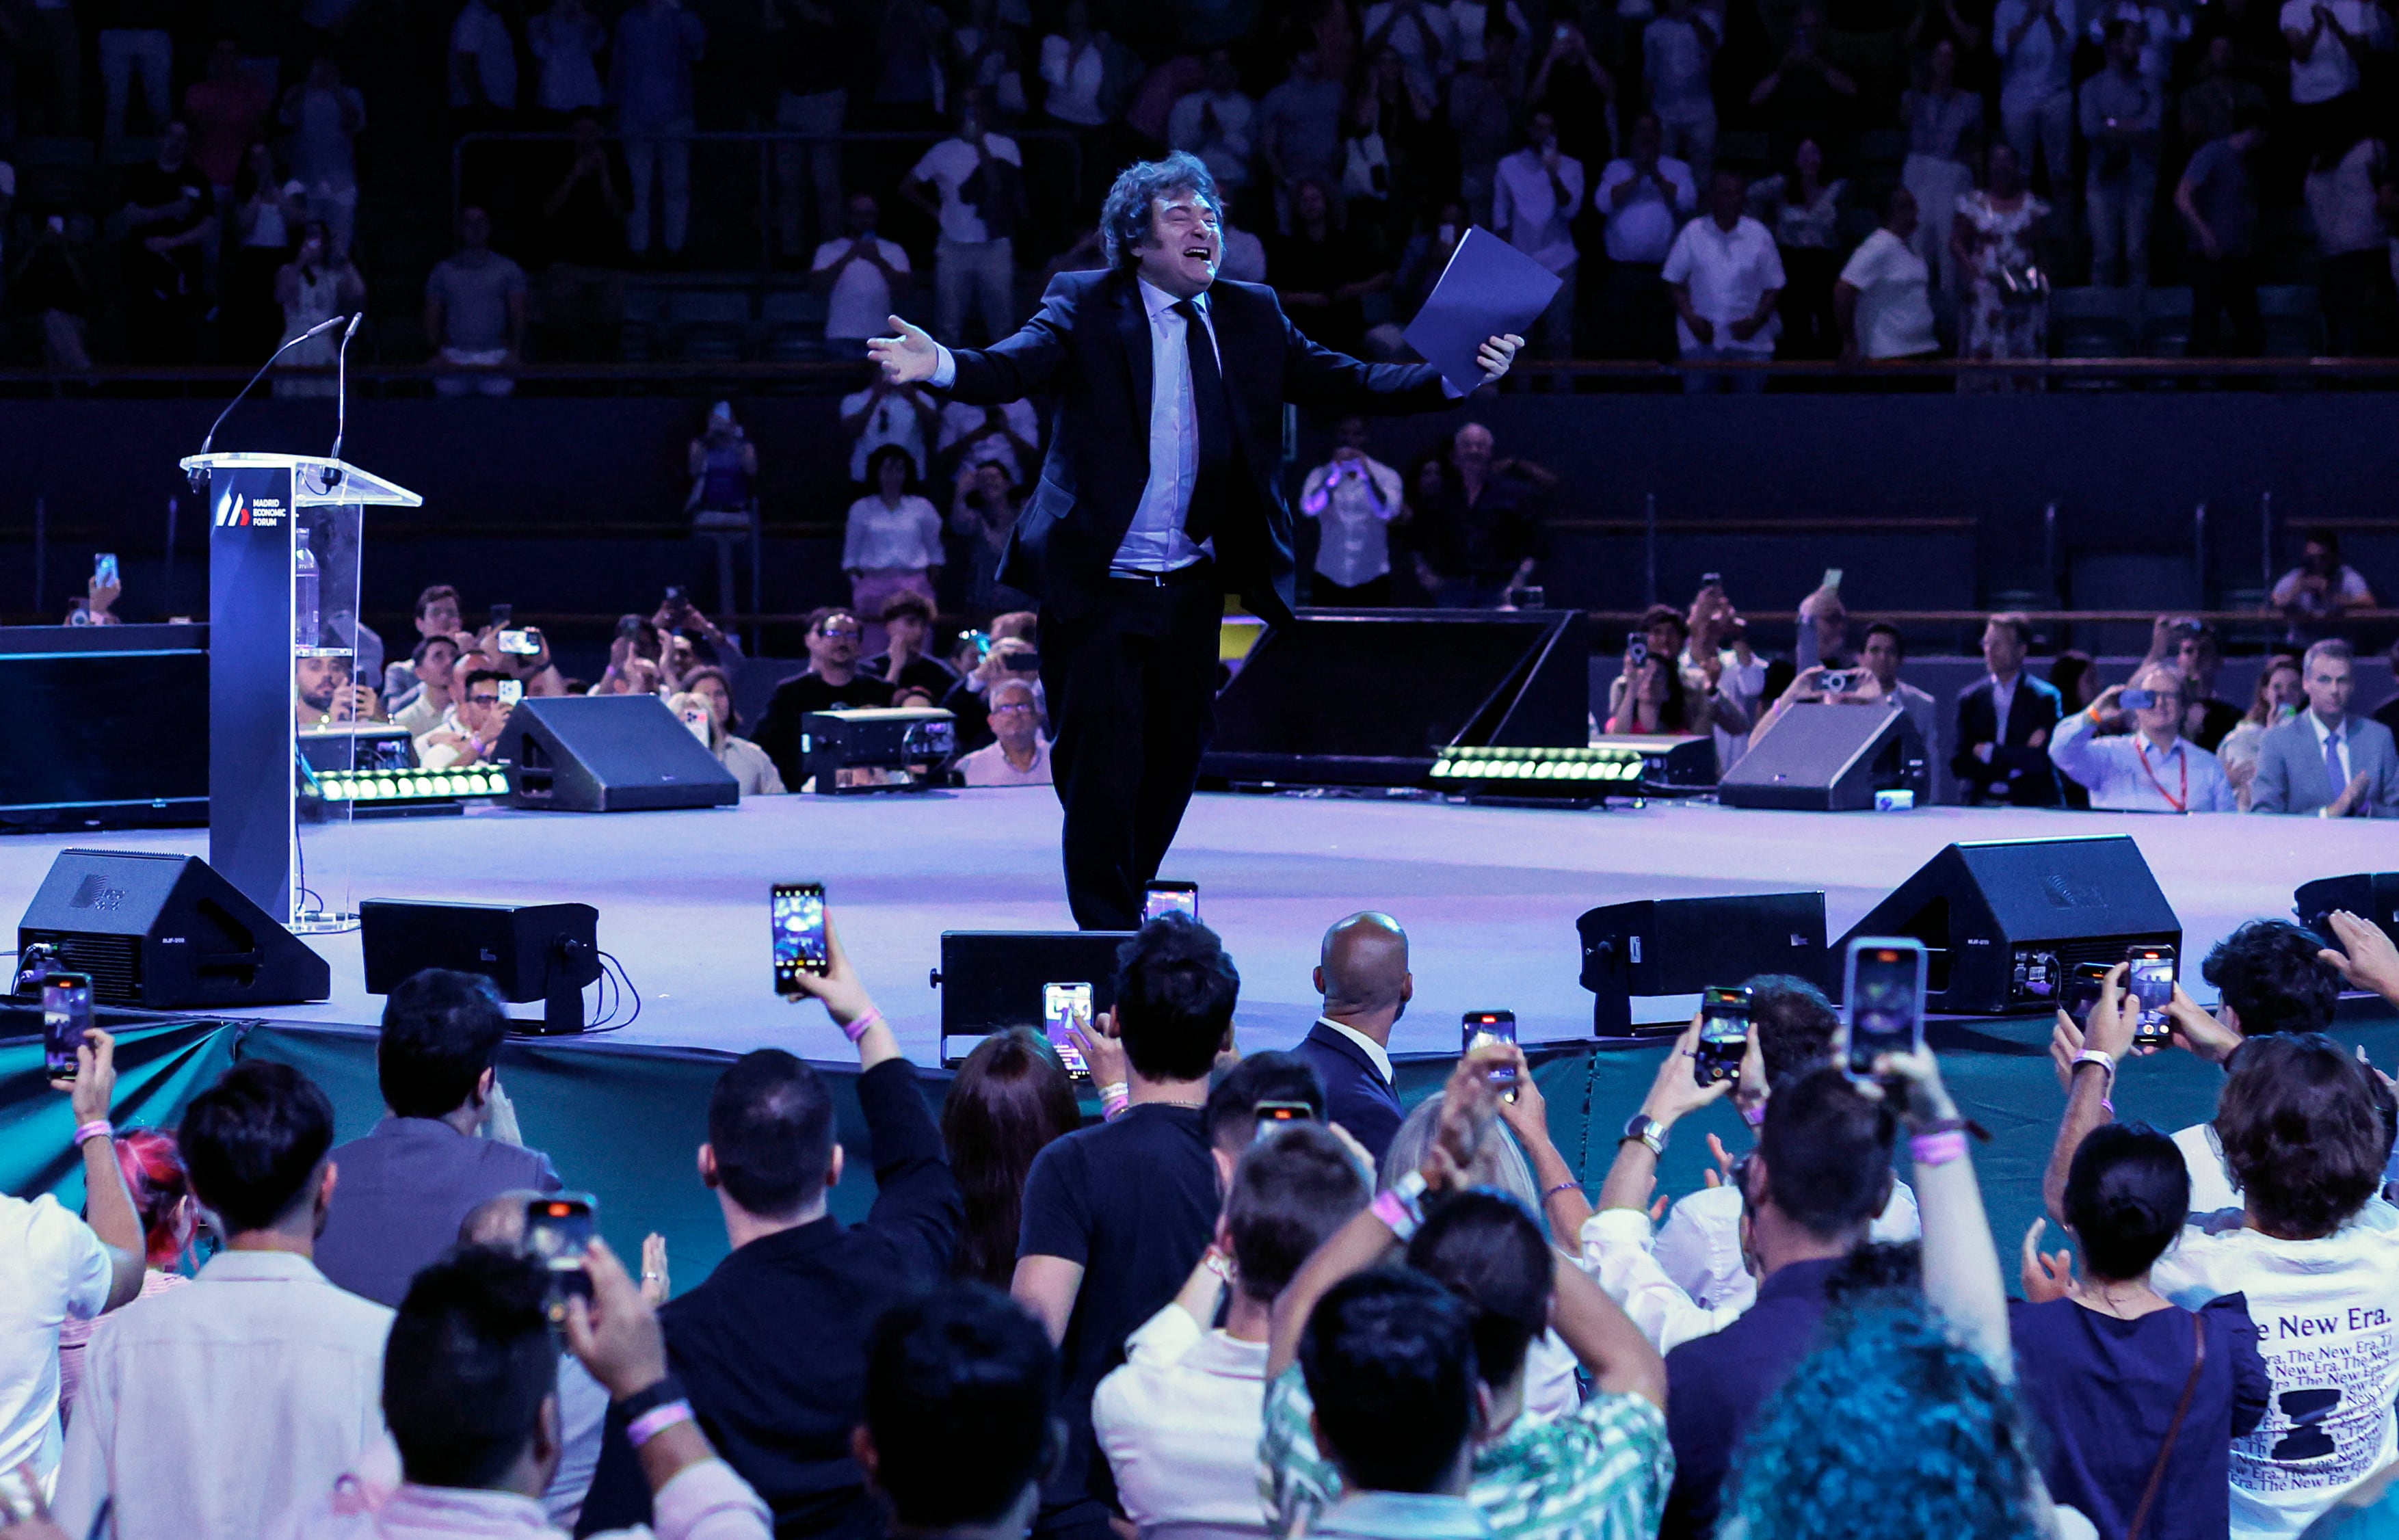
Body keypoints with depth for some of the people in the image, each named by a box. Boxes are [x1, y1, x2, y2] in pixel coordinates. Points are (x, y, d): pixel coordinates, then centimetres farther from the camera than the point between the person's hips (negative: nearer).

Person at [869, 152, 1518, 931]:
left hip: (1191, 591, 5)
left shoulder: (1250, 315, 7)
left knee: (1173, 764, 11)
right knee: (1102, 771, -6)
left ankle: (1126, 918, 29)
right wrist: (940, 365, -40)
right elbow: (1011, 368, -18)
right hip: (1097, 586, -4)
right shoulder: (1086, 308, -4)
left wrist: (1456, 376, -10)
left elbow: (1341, 383, 3)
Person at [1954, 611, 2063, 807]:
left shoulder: (2046, 697, 2)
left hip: (2032, 805, -3)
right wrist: (2018, 759, -7)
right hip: (1981, 805, 3)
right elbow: (1959, 766, 2)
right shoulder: (1970, 698, 11)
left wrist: (1989, 752, -4)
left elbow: (2042, 760, -9)